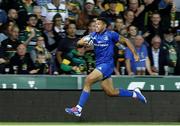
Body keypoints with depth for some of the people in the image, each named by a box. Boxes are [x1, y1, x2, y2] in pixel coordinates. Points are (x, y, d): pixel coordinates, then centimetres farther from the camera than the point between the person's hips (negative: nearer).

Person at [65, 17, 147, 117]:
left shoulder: (111, 34, -5)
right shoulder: (94, 35, 10)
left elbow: (125, 41, 5)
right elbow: (79, 42, 4)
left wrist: (135, 54, 1)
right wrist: (84, 42, -21)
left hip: (107, 64, -7)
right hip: (99, 65, 7)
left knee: (88, 80, -23)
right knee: (111, 92, 9)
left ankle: (78, 109, -23)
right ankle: (134, 94, 28)